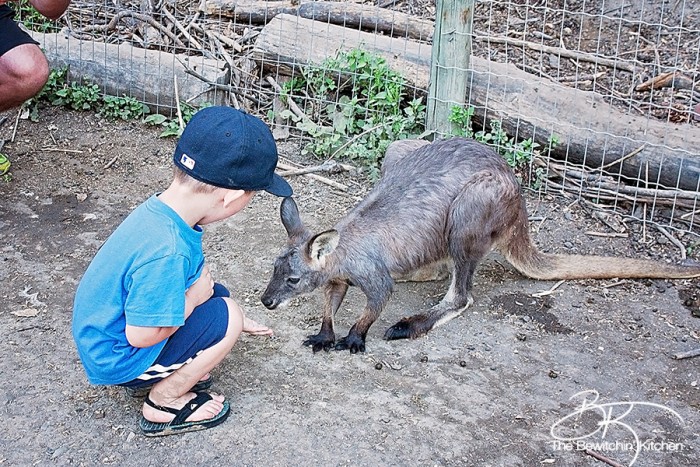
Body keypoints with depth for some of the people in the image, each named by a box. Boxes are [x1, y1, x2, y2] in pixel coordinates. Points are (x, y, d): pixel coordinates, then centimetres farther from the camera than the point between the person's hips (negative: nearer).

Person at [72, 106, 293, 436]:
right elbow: (140, 335, -29)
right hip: (116, 358, -9)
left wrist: (219, 303, 18)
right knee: (226, 316, -14)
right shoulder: (165, 252, -36)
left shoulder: (160, 208, -8)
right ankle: (163, 404, 1)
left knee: (217, 294, 9)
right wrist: (195, 296, -17)